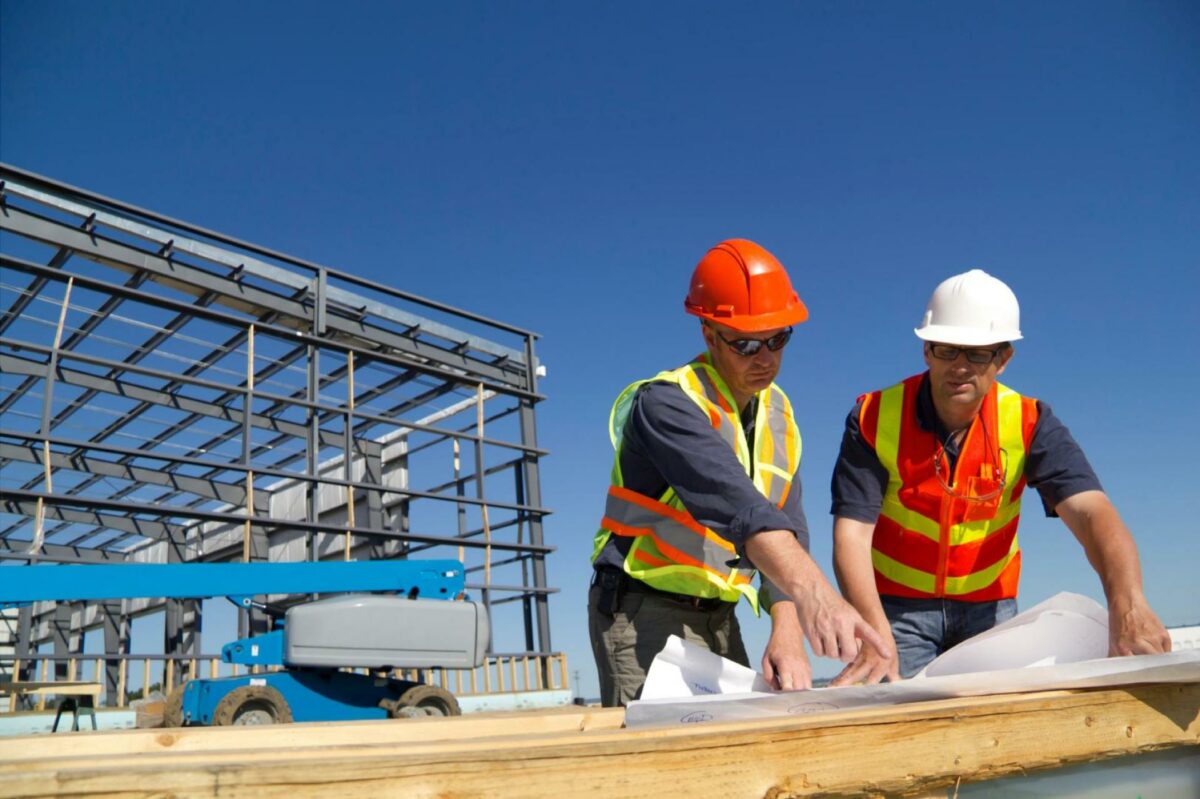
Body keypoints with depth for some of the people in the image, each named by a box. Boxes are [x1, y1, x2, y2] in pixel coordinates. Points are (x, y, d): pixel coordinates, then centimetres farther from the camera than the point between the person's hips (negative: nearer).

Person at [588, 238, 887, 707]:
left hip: (719, 619, 7)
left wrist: (788, 636, -15)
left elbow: (787, 528, -2)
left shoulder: (778, 413, 4)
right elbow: (732, 501, -37)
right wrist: (811, 589, -51)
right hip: (644, 613, -7)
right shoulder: (666, 403, -20)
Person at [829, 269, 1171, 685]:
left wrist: (1128, 603, -45)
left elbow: (1091, 512, -25)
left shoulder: (1028, 423, -11)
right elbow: (851, 533, -23)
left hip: (989, 606, 2)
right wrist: (876, 635, -38)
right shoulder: (874, 419, -16)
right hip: (897, 605, -2)